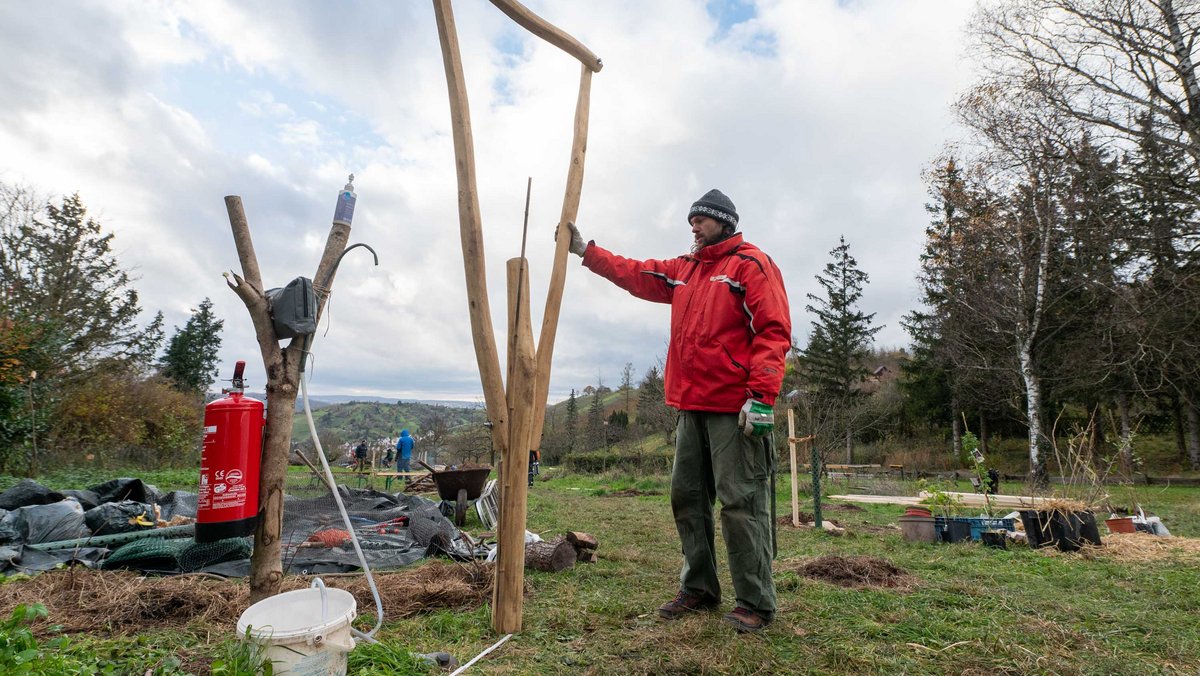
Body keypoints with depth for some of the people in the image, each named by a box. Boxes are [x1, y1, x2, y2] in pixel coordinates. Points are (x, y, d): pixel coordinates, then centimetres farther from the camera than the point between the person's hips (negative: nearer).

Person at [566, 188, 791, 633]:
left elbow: (773, 330, -13)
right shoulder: (684, 269, 19)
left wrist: (762, 396, -20)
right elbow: (635, 275, 25)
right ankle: (698, 589, 25)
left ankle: (755, 603, 9)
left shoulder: (751, 264, -4)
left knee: (740, 502, -4)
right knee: (687, 497, 12)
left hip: (735, 409, -8)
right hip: (691, 407, 8)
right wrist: (585, 251, 22)